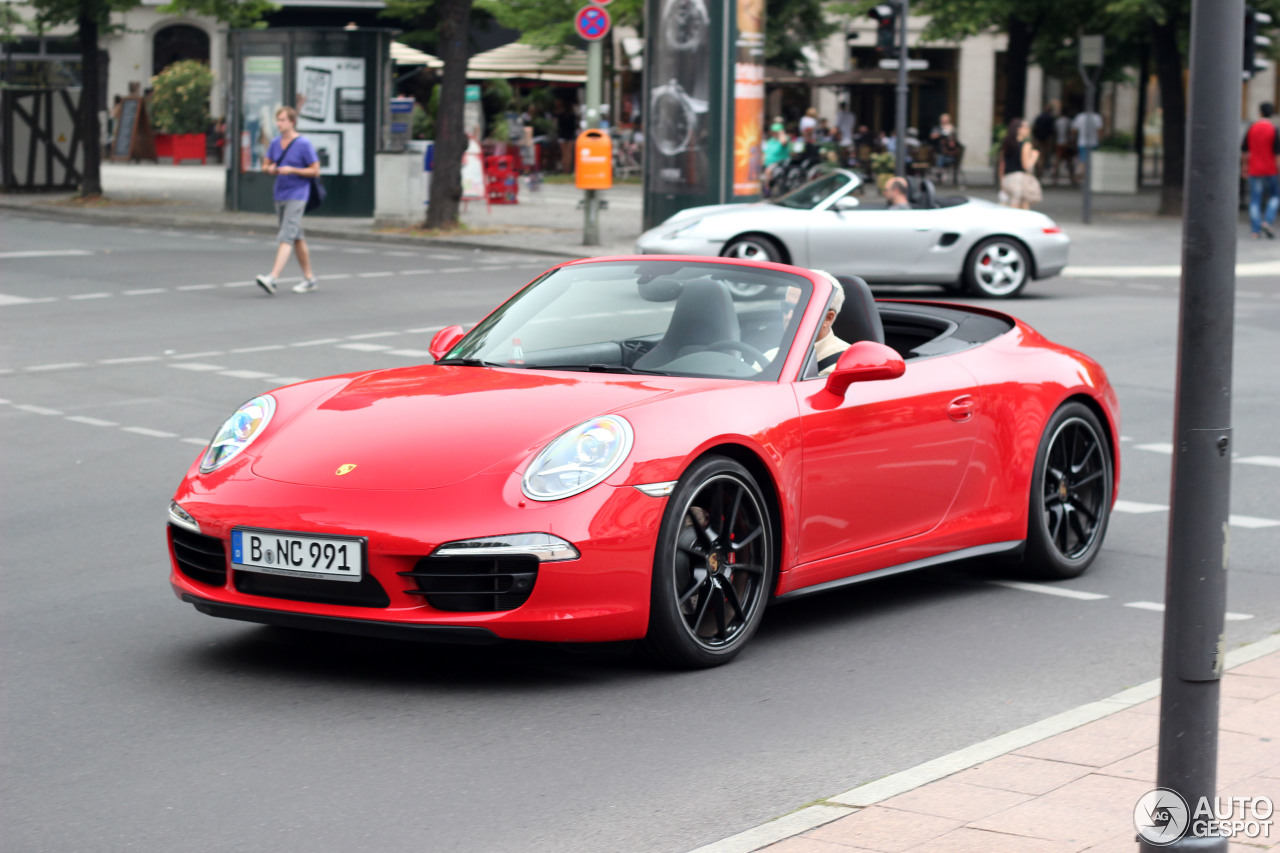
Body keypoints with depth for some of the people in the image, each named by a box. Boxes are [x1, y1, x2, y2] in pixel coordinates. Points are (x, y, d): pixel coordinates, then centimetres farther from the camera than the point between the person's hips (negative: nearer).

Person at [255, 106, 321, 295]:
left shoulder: (304, 144, -10)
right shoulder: (275, 143, 8)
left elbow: (315, 171, -8)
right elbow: (265, 165, 16)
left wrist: (291, 170, -18)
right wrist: (270, 169, -8)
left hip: (297, 196, -7)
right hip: (280, 195, 7)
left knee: (285, 238, -16)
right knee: (297, 238, 14)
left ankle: (272, 278, -27)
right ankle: (309, 278, 23)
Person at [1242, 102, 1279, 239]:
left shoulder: (1252, 128, 2)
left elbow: (1245, 149, 9)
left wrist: (1245, 165, 21)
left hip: (1254, 170, 3)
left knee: (1255, 200, 5)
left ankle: (1255, 230, 2)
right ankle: (1268, 221, -6)